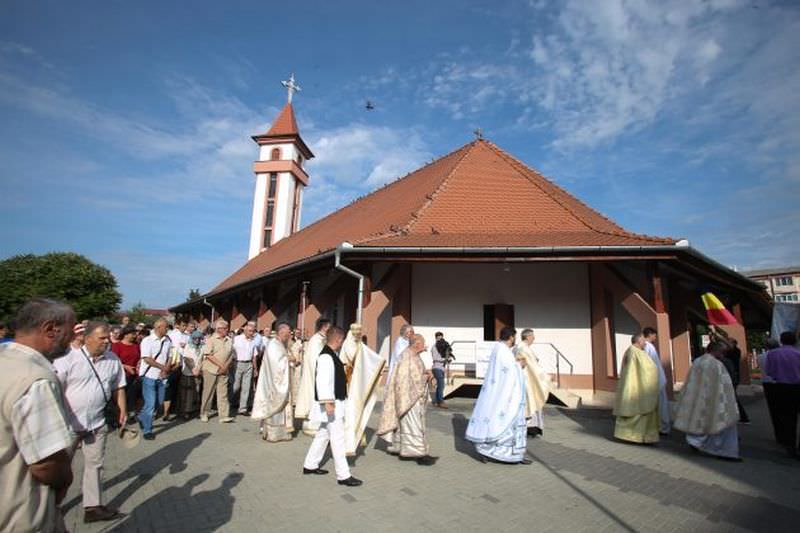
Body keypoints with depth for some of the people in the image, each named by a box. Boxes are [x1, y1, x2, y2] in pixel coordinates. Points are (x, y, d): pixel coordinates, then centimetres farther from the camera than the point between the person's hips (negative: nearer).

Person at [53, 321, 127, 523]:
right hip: (69, 422, -4)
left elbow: (118, 387, 8)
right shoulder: (69, 357, -16)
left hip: (97, 423, 4)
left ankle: (93, 507, 23)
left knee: (94, 464, 12)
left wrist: (123, 410, 5)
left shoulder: (113, 359, -1)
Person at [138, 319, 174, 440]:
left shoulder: (167, 341, 4)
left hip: (162, 377, 5)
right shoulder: (147, 340, -11)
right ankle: (147, 430, 12)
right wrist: (162, 367, -14)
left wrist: (167, 369, -8)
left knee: (159, 402, 14)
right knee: (150, 403, -2)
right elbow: (147, 359, -15)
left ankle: (142, 417, 39)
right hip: (149, 376, -5)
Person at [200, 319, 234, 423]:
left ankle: (224, 416, 0)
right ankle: (203, 414, 24)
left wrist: (226, 365, -5)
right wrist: (221, 365, -15)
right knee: (208, 393, 8)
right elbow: (209, 355, -13)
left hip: (223, 371, 4)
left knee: (223, 393, 0)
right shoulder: (211, 340, -6)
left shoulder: (229, 340, 8)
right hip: (211, 370, -3)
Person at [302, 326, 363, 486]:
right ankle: (343, 475, 7)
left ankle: (310, 465, 34)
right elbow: (322, 381, -27)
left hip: (336, 402, 10)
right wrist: (327, 402, -27)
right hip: (331, 404, -10)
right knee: (337, 439, -2)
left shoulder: (331, 355, 10)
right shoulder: (326, 356, -22)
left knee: (323, 435, 20)